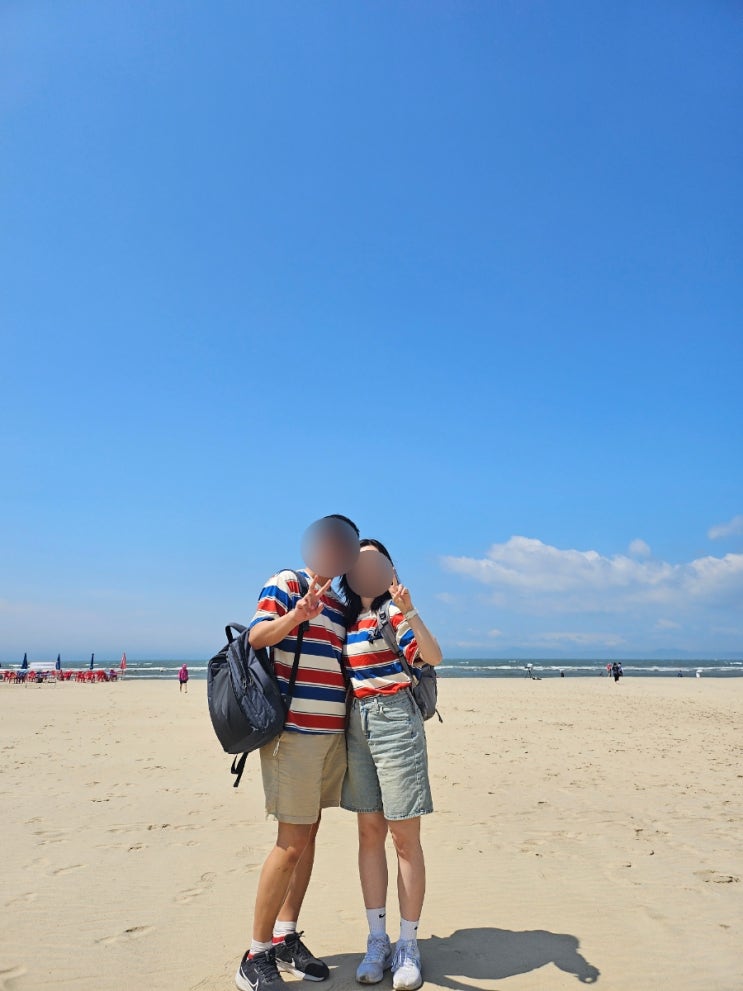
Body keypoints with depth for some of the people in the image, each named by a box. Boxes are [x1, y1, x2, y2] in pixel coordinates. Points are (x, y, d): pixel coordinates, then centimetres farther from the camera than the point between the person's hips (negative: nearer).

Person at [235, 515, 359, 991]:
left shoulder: (340, 605, 16)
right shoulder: (286, 583, -5)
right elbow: (256, 637, -19)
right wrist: (297, 614, -35)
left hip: (332, 733, 8)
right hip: (294, 729, -8)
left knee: (309, 834, 13)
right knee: (292, 842, -4)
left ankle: (286, 938, 27)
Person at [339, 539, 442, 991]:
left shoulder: (394, 611, -6)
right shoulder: (344, 618, 10)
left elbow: (433, 656, -21)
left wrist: (410, 612, -33)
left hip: (394, 721, -5)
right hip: (355, 725, 6)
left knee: (405, 837, 2)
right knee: (370, 833, 12)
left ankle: (408, 945, 16)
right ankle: (377, 940, 23)